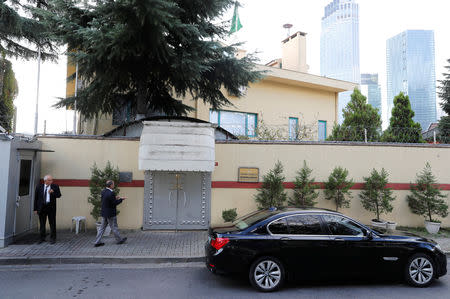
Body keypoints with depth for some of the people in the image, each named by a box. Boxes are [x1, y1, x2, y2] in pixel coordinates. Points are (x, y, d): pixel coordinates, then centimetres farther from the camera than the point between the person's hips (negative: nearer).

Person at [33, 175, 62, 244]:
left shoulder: (55, 186, 1)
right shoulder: (39, 187, 3)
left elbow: (59, 195, -3)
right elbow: (36, 198, 5)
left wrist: (53, 192, -21)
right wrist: (35, 209, 2)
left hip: (51, 207, -1)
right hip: (41, 207, 1)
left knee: (52, 223, 2)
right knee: (42, 224, 10)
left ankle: (53, 238, 9)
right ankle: (42, 238, 23)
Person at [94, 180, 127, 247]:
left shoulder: (103, 191, 3)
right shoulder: (111, 193, -23)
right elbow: (114, 203, -20)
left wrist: (115, 198, 11)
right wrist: (121, 199, -7)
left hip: (104, 213, 8)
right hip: (110, 214, -8)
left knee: (102, 228, 14)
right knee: (114, 228, 7)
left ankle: (97, 242, 16)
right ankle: (119, 240, 23)